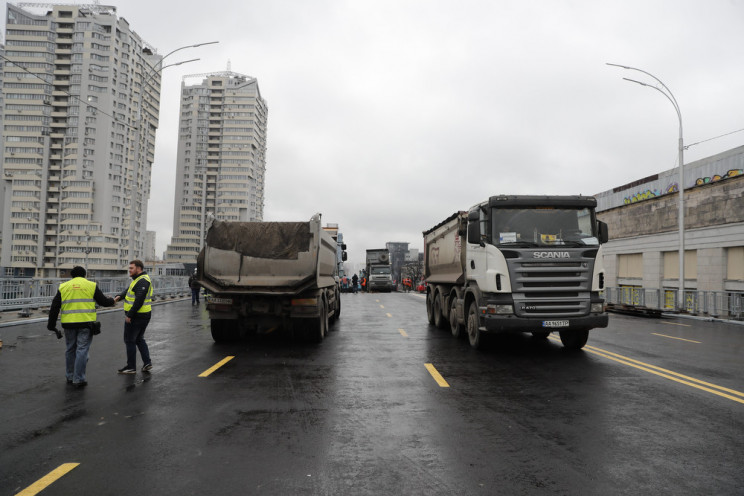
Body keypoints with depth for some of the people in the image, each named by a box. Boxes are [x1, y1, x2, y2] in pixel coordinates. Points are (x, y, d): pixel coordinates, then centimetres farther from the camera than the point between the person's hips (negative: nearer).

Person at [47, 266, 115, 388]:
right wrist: (112, 301, 27)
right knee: (82, 350, -1)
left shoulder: (63, 287, 9)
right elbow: (103, 301, 5)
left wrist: (51, 324, 12)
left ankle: (70, 377, 27)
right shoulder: (91, 285, 3)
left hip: (68, 323, 3)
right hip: (85, 323, -3)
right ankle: (78, 379, -2)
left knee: (70, 349, 17)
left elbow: (54, 307, 7)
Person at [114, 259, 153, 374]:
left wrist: (129, 315, -23)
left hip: (136, 316, -10)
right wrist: (119, 296, -8)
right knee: (139, 339, 19)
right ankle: (147, 362, 16)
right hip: (144, 315, 10)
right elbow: (128, 290, 12)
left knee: (130, 340, 1)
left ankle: (131, 367, 9)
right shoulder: (139, 279, 15)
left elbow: (139, 300, -25)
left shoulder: (142, 281, -19)